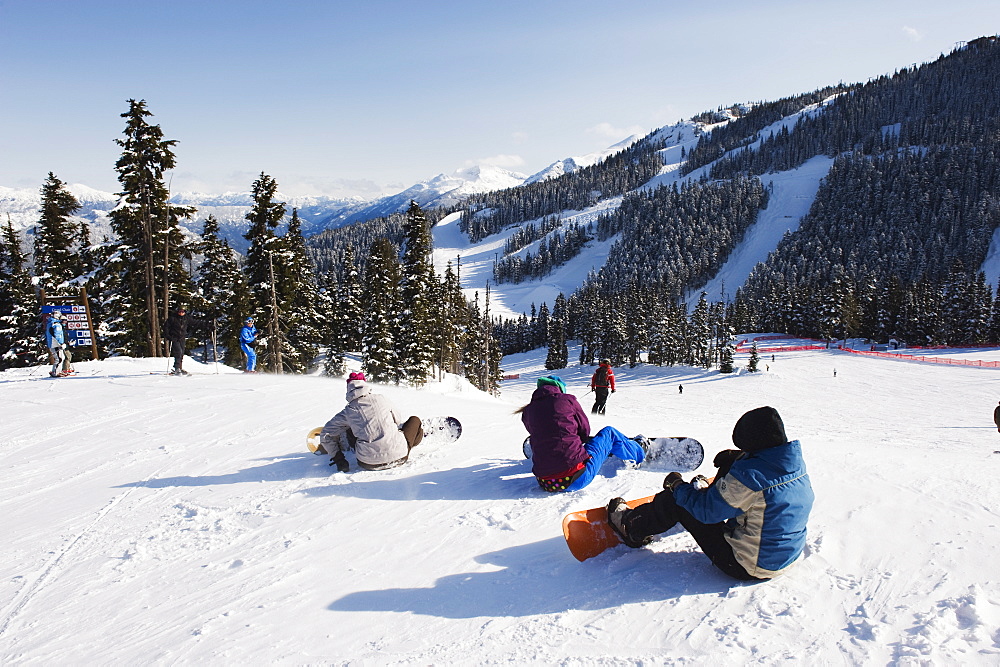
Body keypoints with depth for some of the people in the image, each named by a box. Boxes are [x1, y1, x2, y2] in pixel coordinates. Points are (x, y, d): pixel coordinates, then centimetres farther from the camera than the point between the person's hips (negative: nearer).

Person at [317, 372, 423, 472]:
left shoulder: (348, 411, 4)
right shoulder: (381, 399, 6)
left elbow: (325, 435, 8)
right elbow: (397, 420, 22)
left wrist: (337, 458, 12)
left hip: (369, 464, 0)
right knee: (415, 420, 24)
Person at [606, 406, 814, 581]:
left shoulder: (748, 475, -31)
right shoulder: (795, 462, -7)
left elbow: (706, 510, -20)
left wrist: (677, 486, -4)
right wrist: (739, 458, 9)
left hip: (747, 567, -8)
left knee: (676, 500, -1)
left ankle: (632, 528, 24)